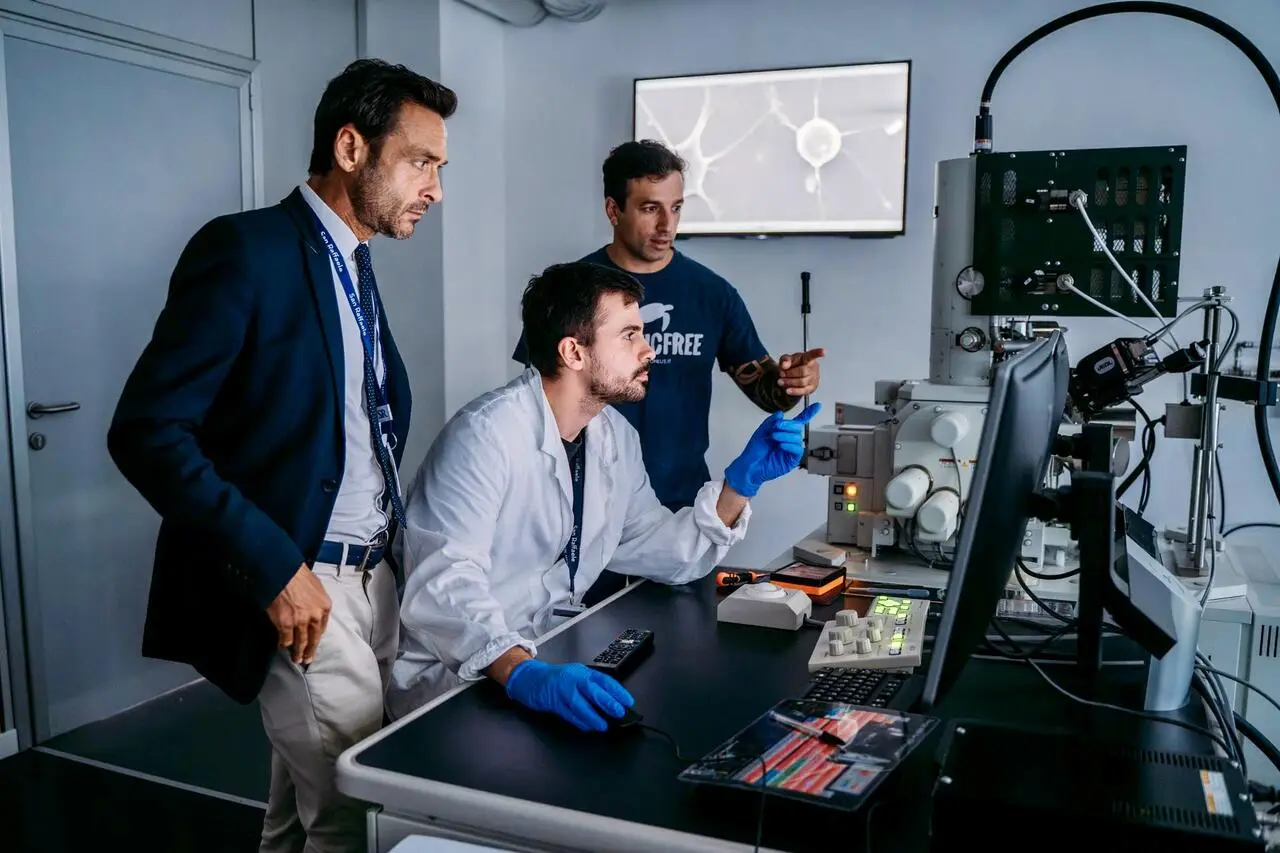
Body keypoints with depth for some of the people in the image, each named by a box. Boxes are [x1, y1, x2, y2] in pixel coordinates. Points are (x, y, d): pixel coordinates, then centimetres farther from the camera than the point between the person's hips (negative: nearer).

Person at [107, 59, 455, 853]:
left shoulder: (354, 264, 13)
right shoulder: (246, 248, -13)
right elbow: (146, 431, -18)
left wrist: (395, 543, 5)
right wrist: (274, 566, -20)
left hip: (369, 576, 8)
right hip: (295, 586, -8)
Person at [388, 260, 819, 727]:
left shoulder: (616, 436, 5)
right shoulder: (486, 435, -20)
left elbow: (660, 552, 10)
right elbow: (443, 584, -30)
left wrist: (742, 480, -2)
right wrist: (523, 673, -45)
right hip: (453, 677, -8)